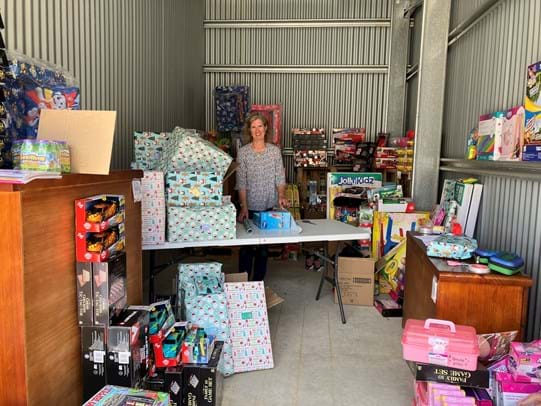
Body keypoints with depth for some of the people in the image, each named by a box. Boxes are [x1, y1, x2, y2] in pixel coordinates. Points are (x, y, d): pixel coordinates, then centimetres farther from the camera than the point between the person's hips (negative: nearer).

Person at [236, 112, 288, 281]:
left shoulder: (275, 150, 2)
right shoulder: (243, 152, -4)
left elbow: (280, 177, 2)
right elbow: (241, 183, -6)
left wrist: (281, 196, -15)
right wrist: (244, 207, -14)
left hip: (269, 206, 2)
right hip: (250, 207, -2)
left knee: (264, 247, 10)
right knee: (246, 247, 3)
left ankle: (258, 282, 24)